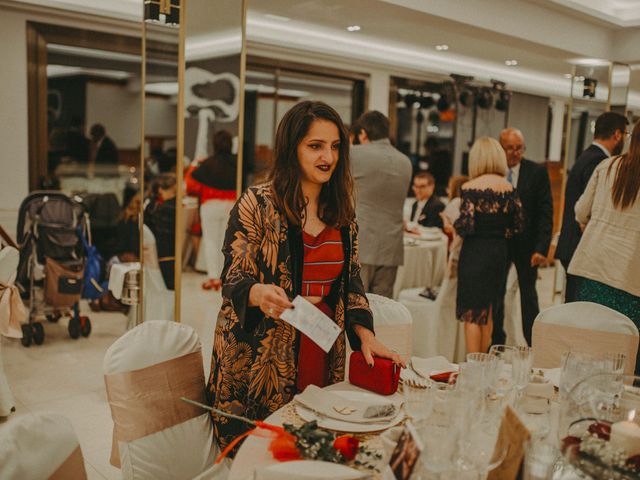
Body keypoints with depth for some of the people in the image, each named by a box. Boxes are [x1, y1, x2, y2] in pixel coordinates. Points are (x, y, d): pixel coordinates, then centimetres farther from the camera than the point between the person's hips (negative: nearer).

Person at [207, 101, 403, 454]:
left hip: (322, 360, 5)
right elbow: (233, 281, -9)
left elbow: (351, 281, 12)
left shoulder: (341, 212, 8)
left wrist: (365, 335, -1)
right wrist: (259, 293, -31)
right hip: (258, 365, -4)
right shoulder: (257, 204, -8)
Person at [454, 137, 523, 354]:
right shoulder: (509, 188, 1)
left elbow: (465, 227, -17)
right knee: (488, 313, 17)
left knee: (472, 315, 3)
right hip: (499, 252, 5)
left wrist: (453, 224, 4)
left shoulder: (470, 188, -13)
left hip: (475, 253, -5)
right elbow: (517, 226, 4)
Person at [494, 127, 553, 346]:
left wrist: (542, 247, -15)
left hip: (526, 244, -1)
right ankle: (496, 346, 24)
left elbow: (546, 212, -7)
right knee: (495, 296, 11)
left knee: (528, 296, 11)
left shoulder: (537, 172, -6)